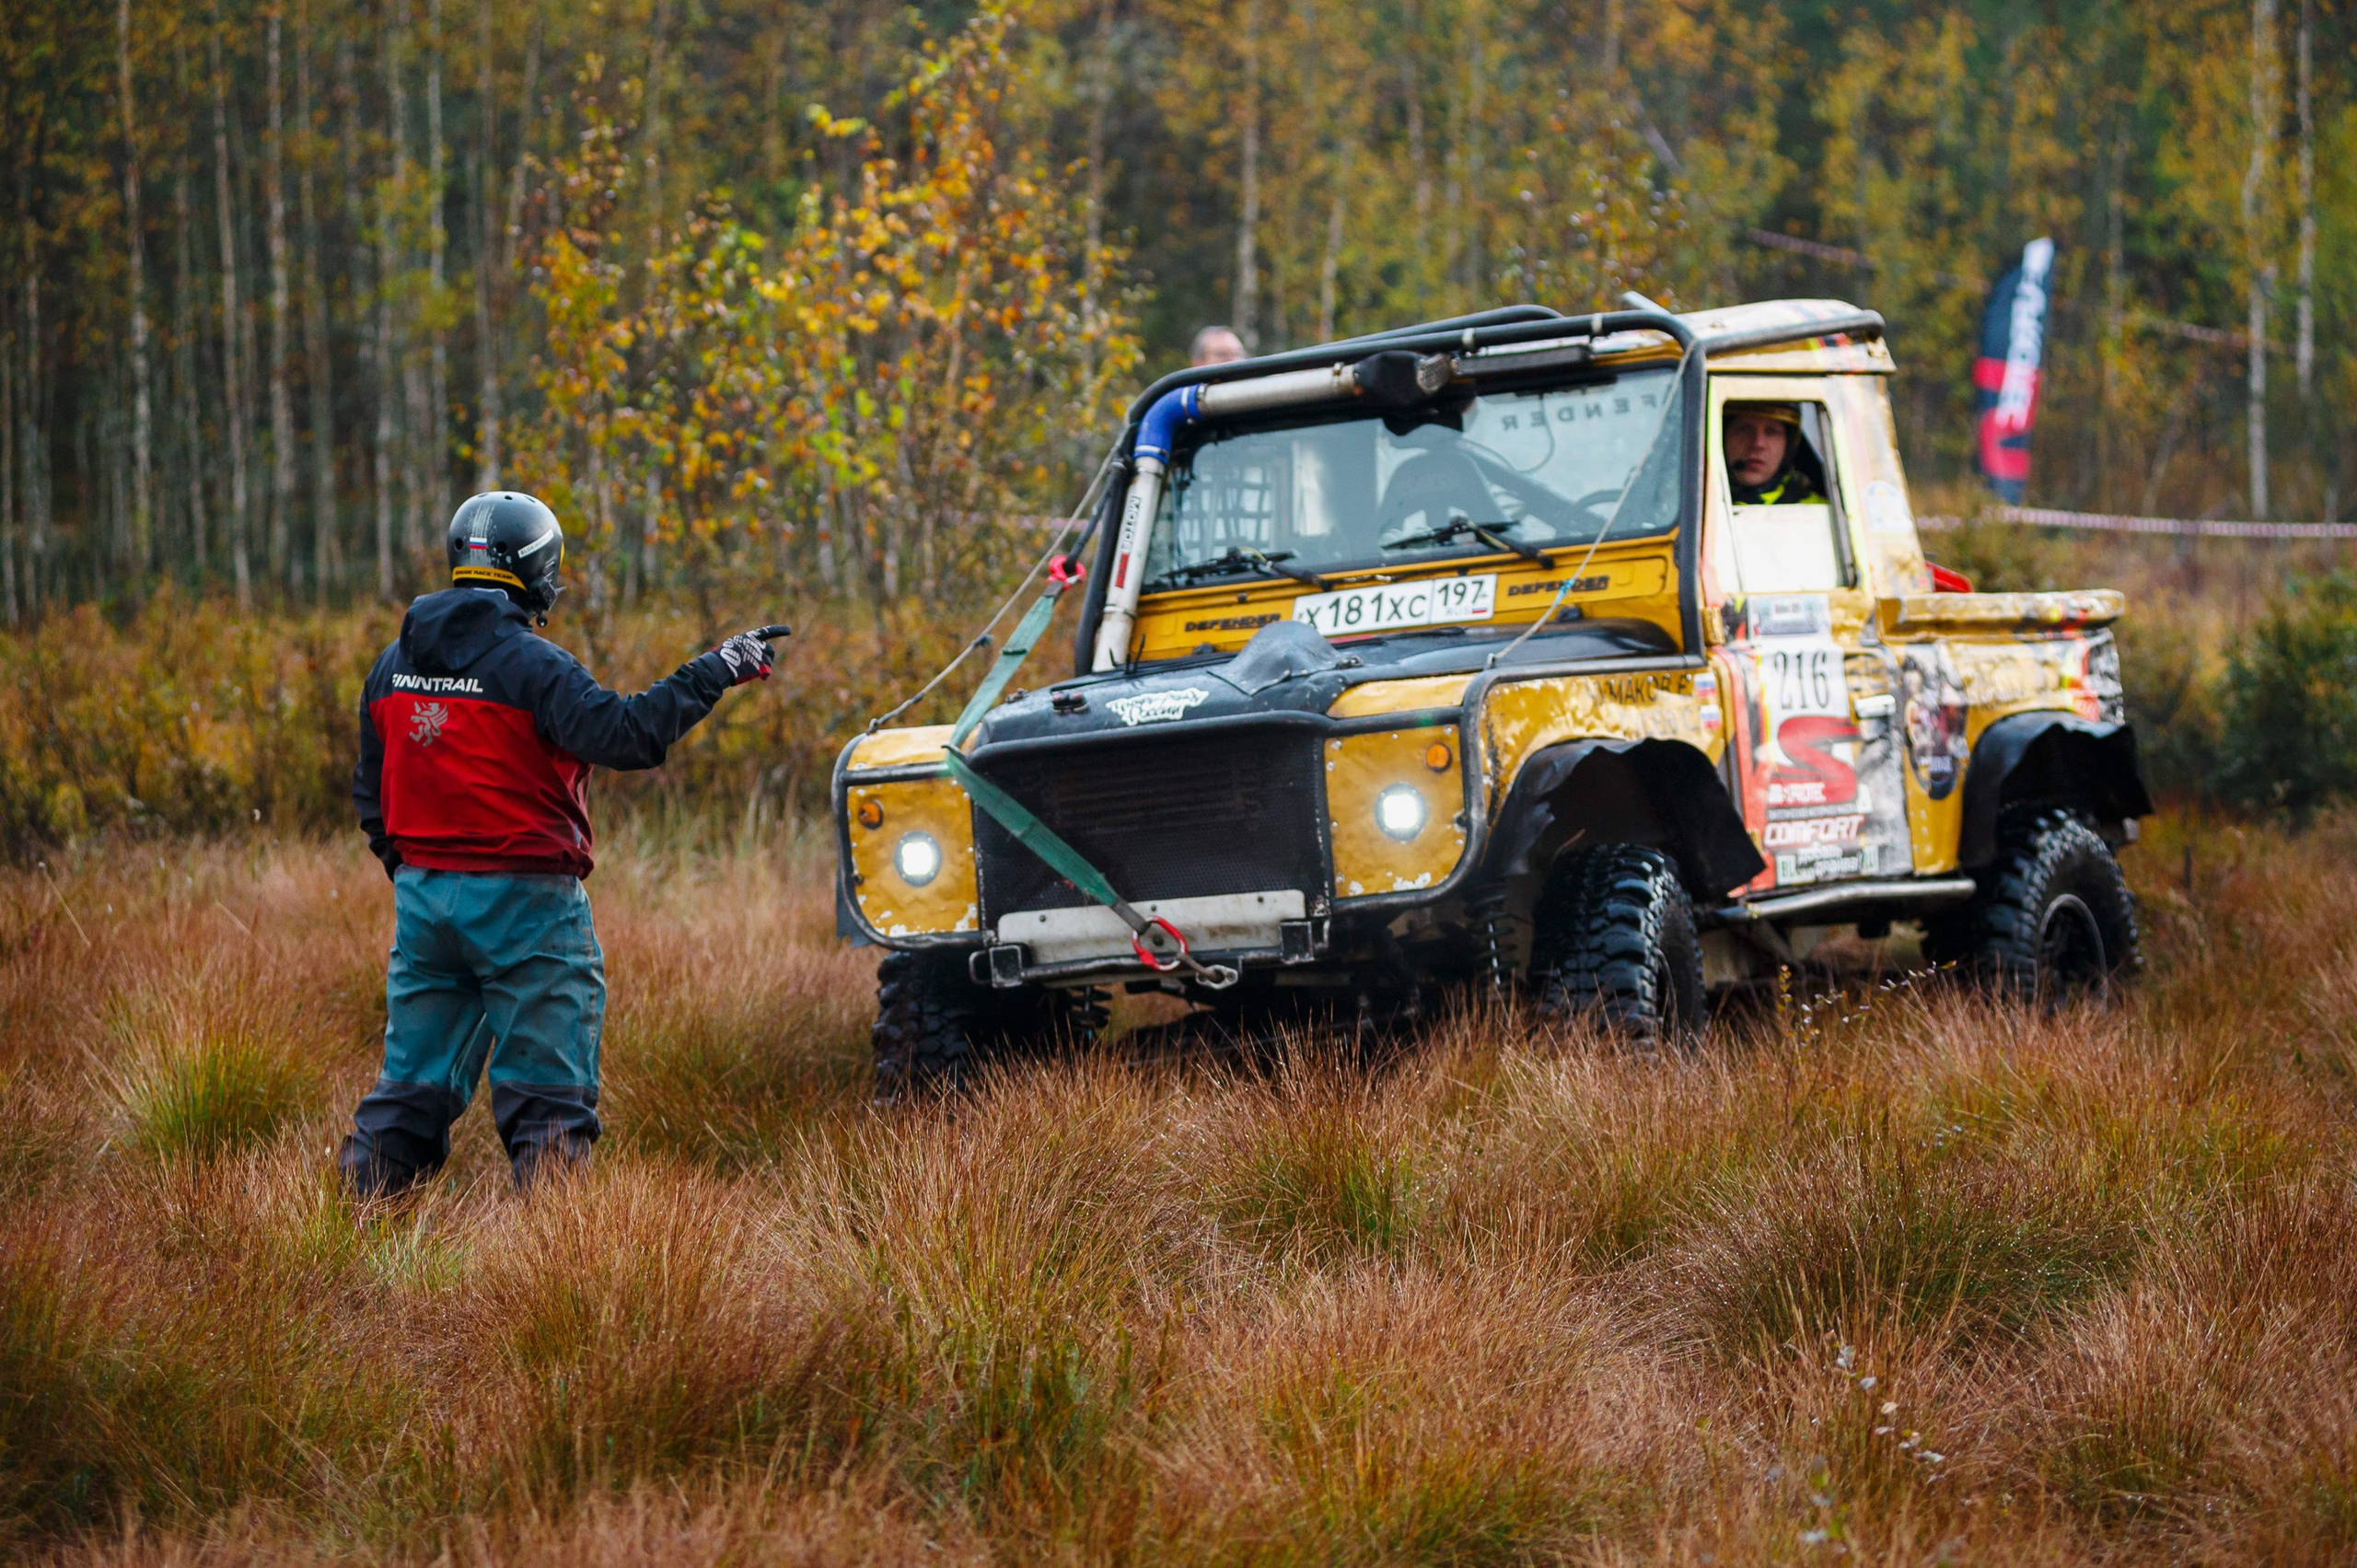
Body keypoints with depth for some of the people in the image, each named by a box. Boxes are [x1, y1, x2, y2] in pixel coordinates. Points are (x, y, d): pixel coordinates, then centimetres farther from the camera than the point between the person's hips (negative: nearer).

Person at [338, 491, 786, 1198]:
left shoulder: (393, 665, 9)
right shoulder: (530, 664, -14)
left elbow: (371, 795, 15)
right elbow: (625, 734, -24)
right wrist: (717, 672, -17)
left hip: (421, 894, 6)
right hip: (522, 900, -6)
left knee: (414, 1083, 12)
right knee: (546, 1087, 1)